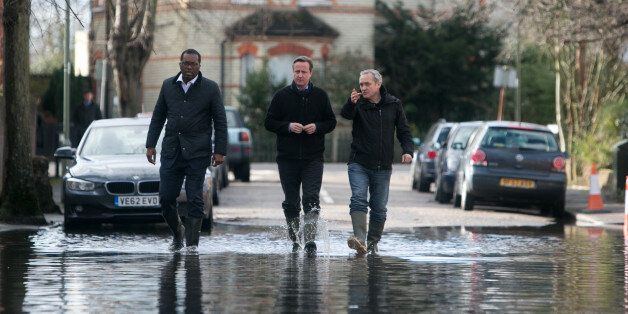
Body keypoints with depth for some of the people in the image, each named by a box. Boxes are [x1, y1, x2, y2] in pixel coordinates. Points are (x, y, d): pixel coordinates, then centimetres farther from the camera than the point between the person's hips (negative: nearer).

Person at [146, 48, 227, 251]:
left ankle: (192, 244, 1)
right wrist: (150, 145, 8)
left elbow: (220, 122, 1)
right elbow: (158, 118, 15)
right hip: (171, 151, 3)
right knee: (166, 198, 0)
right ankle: (177, 234, 23)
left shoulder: (210, 88, 2)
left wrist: (220, 151, -6)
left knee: (195, 200, -4)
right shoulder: (168, 86, 11)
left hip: (197, 153, -3)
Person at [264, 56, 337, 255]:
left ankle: (310, 239, -17)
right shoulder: (282, 96, 5)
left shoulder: (320, 96, 7)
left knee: (311, 199, -13)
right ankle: (295, 240, 18)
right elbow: (269, 122, 4)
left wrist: (317, 127, -10)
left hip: (313, 158, -1)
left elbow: (331, 122, 10)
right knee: (291, 203, 6)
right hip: (287, 158, 1)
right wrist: (288, 127, -13)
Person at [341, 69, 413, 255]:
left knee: (379, 208, 6)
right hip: (359, 164, -3)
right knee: (358, 199, -21)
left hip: (383, 167, 3)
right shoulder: (358, 104, -2)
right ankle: (359, 238, -32)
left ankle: (373, 242, 19)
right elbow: (346, 114, -25)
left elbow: (403, 131, 9)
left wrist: (407, 151, -7)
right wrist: (351, 103, -47)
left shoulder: (393, 104, 5)